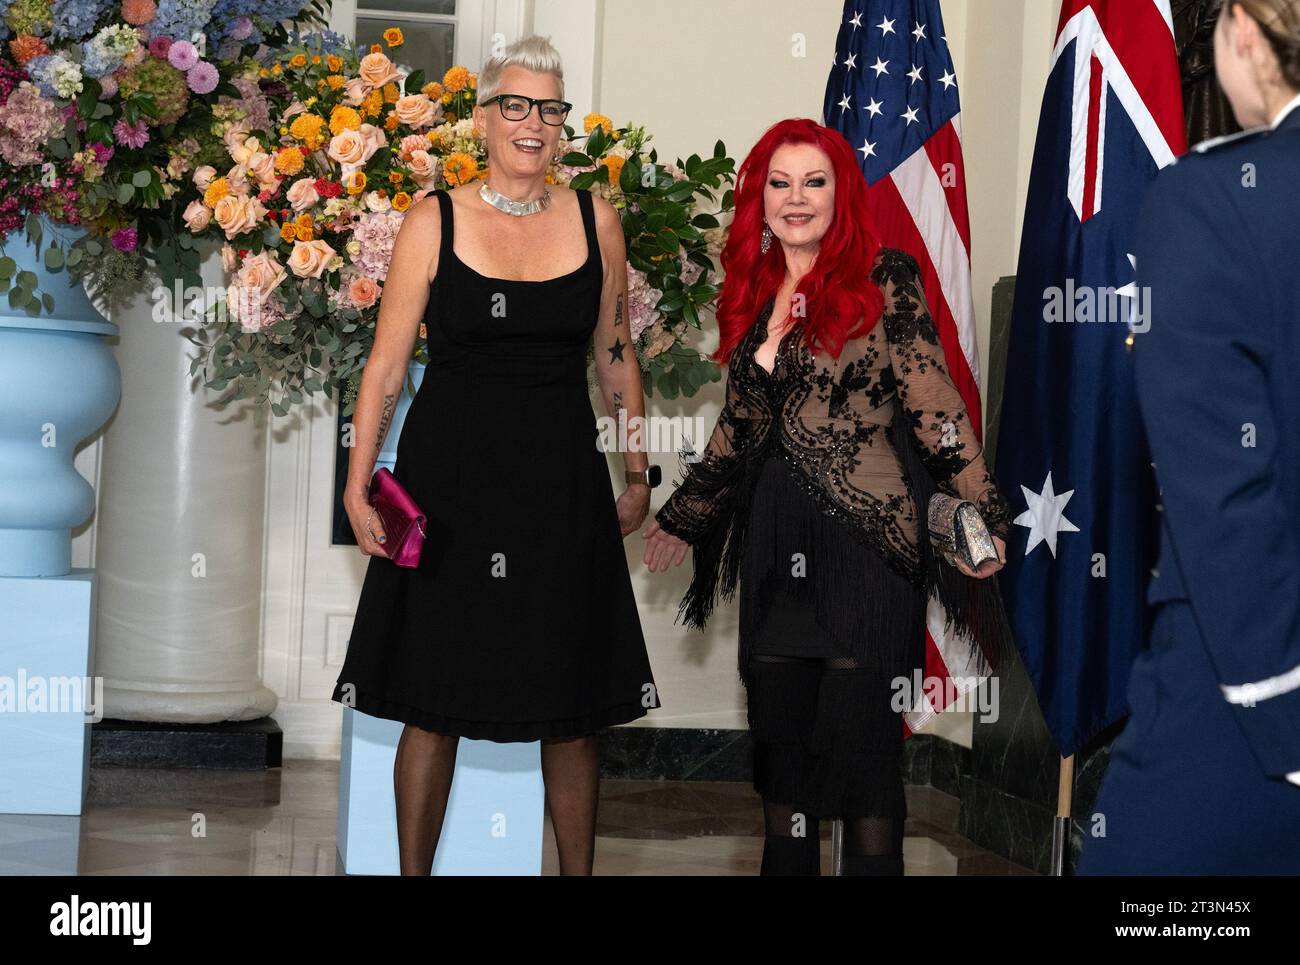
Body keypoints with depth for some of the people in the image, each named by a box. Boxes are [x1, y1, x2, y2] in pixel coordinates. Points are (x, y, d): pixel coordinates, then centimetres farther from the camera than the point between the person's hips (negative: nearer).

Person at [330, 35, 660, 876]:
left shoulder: (594, 221, 5)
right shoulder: (434, 223, -2)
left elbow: (617, 359, 12)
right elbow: (386, 366, -2)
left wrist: (639, 474, 11)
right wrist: (358, 486, -8)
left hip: (561, 483, 2)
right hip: (448, 478, -2)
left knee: (573, 709, 6)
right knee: (433, 702, 4)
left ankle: (578, 869, 20)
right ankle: (413, 870, 18)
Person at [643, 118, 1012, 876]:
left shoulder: (883, 282, -5)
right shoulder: (751, 295, 12)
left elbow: (935, 403, -9)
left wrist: (982, 515, -17)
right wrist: (682, 519, 26)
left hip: (867, 538, -6)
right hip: (775, 545, 6)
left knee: (861, 746, -2)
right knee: (780, 742, 11)